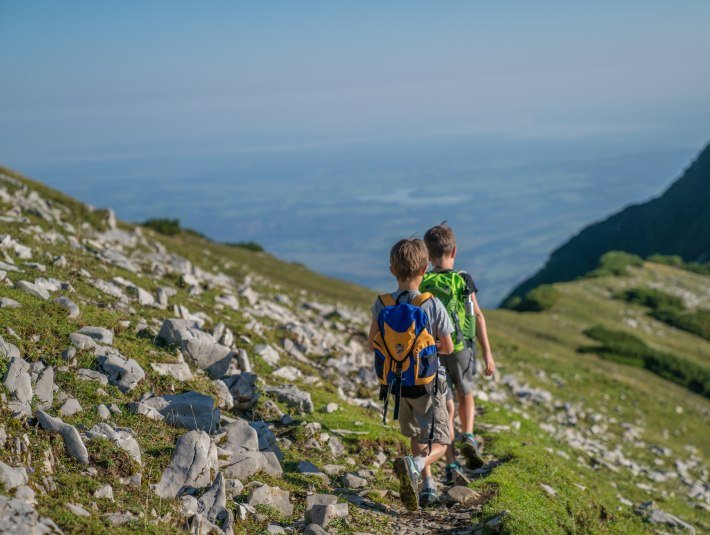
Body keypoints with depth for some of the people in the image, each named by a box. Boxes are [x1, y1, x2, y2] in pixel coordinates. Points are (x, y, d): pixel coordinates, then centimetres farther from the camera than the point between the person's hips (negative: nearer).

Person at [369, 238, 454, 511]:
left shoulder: (381, 305, -12)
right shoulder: (433, 305, -19)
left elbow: (373, 344, -1)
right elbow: (448, 347, -9)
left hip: (396, 383, 4)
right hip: (428, 384, -4)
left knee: (416, 435, 26)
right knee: (438, 444, 2)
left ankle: (427, 482, 35)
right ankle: (413, 466, -27)